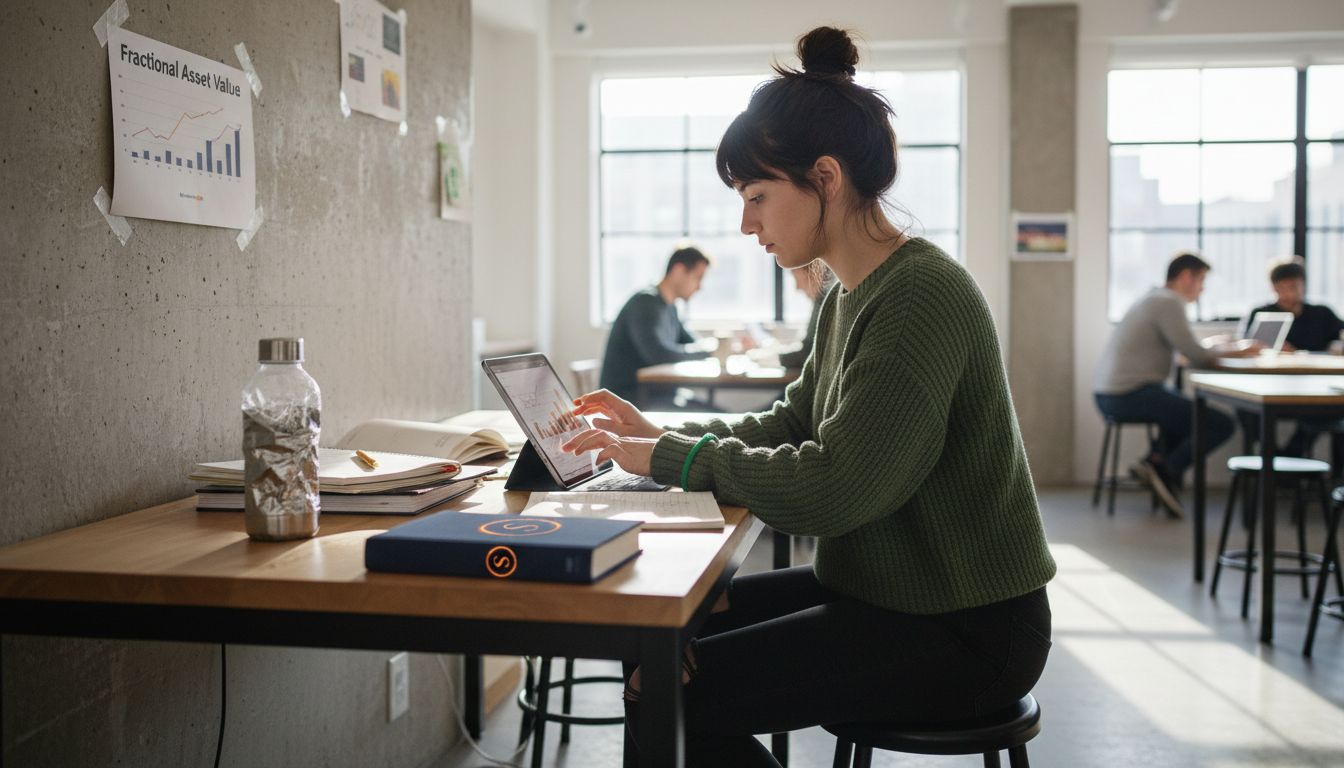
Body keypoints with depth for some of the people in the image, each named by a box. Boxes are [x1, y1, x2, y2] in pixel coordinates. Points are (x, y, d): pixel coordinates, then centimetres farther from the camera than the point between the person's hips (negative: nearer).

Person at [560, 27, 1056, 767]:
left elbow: (829, 490, -28)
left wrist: (670, 458, -17)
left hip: (963, 630, -9)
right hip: (880, 588, 9)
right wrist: (662, 434, 4)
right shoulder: (848, 297, 7)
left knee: (667, 695, -14)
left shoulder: (922, 297, -23)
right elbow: (789, 425, 18)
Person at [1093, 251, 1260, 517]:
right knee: (1222, 425, -7)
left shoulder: (1155, 298, 20)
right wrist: (1233, 350, 4)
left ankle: (1156, 460, 14)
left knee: (1184, 404, 34)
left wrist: (1230, 348, 17)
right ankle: (1167, 472, -2)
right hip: (1132, 394, -10)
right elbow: (1198, 357, -15)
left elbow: (1186, 349, 24)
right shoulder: (1168, 303, -11)